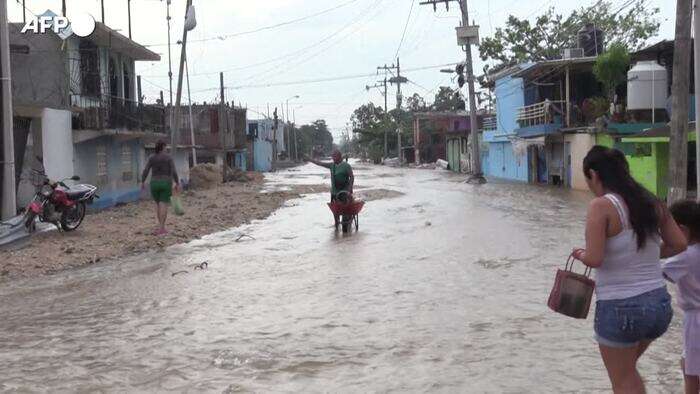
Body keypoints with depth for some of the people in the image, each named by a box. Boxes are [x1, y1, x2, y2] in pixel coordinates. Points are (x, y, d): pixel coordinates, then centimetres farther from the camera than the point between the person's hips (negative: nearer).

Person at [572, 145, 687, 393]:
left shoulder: (601, 205, -14)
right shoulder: (652, 203, 5)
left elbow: (594, 259, -20)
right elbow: (679, 245, 8)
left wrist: (580, 254, 0)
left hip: (619, 308, -6)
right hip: (660, 304, 7)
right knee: (627, 368, 30)